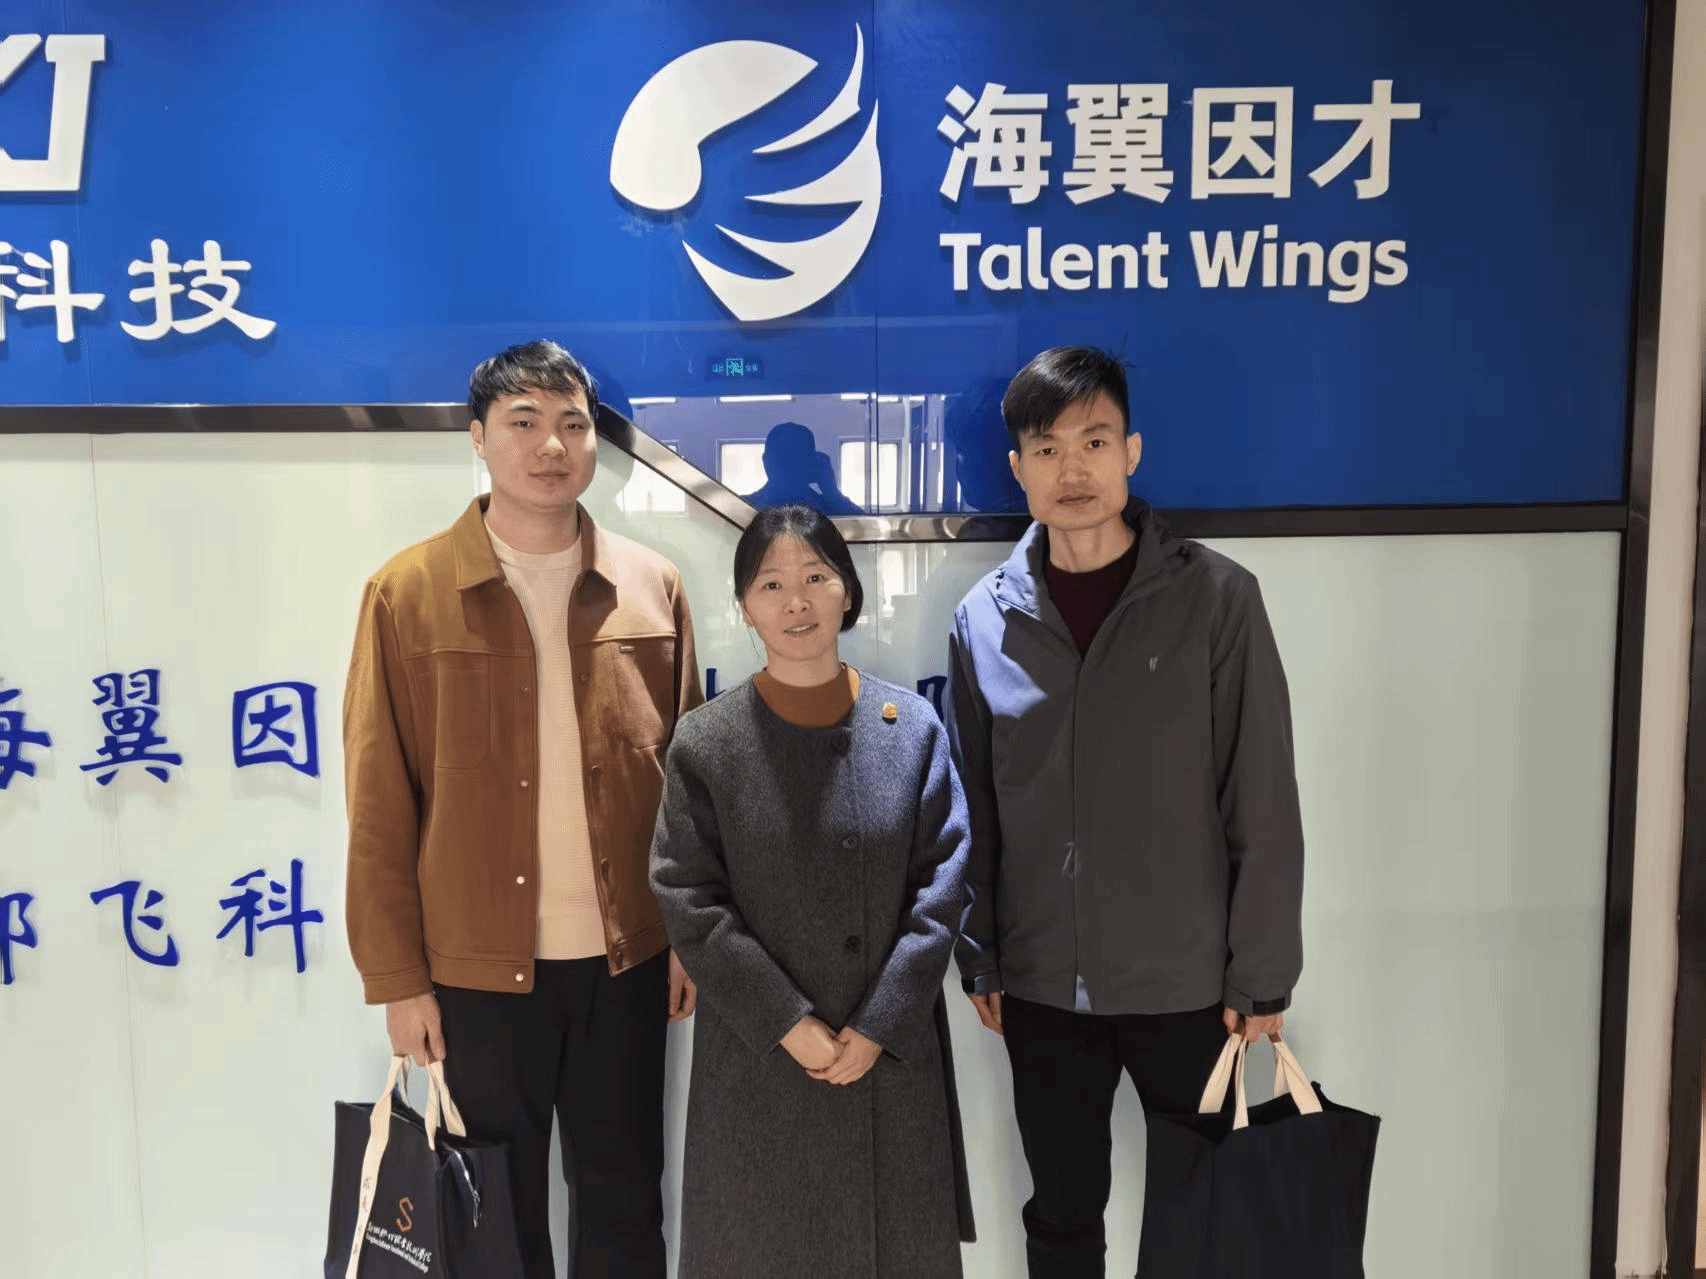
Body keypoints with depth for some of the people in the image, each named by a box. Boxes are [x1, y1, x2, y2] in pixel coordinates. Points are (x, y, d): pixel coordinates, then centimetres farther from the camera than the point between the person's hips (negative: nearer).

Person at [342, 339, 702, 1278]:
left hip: (626, 957, 2)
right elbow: (379, 807, -4)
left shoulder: (651, 589, 1)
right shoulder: (407, 595, -6)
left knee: (624, 1202, 17)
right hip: (478, 966, -1)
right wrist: (396, 979, -4)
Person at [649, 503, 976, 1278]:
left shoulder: (913, 727, -3)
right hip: (758, 1056, -1)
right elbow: (689, 903, -7)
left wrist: (877, 1026, -11)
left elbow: (942, 887, -4)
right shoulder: (705, 743, -6)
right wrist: (790, 1025, -13)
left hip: (892, 1051, 1)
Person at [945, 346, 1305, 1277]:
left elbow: (1264, 809, -7)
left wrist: (1261, 978, -7)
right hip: (1041, 987, 2)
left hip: (1188, 983, -2)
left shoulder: (1216, 599, -8)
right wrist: (981, 962, 5)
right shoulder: (985, 619, -1)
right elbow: (972, 814, 5)